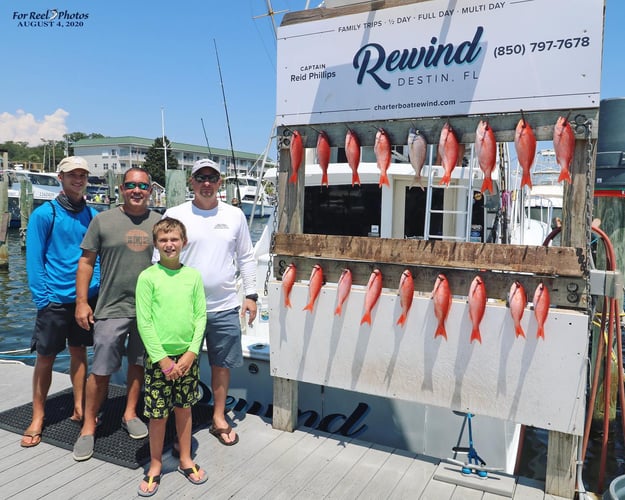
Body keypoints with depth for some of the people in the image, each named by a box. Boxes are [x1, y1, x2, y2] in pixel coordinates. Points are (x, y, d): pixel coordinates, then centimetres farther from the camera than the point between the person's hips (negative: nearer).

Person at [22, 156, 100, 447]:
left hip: (86, 298, 3)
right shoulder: (44, 214, -6)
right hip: (55, 299, -3)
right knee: (46, 357, 6)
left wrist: (95, 287, 0)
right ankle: (38, 418, 20)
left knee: (79, 352, 13)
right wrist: (43, 299, -12)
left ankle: (79, 409, 27)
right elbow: (34, 260, -7)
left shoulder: (92, 215, 5)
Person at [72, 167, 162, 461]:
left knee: (138, 364, 14)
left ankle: (130, 414, 31)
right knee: (101, 371, 0)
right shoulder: (103, 220, 0)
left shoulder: (159, 222, 4)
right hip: (111, 309, -2)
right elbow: (86, 261, 2)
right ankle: (89, 426, 17)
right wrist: (81, 301, -2)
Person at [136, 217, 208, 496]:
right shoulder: (147, 277, -8)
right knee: (158, 415, 7)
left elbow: (201, 316, 1)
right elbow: (144, 322, -10)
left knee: (184, 409, 15)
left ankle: (185, 460, 33)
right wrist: (162, 359, -12)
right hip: (158, 356, -3)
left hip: (187, 355, 3)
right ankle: (155, 465, 28)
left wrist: (191, 353, -8)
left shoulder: (193, 276, 1)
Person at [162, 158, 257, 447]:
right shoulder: (175, 215, -1)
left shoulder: (235, 215, 6)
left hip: (225, 307, 2)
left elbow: (246, 258, 10)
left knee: (222, 364, 13)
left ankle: (219, 418, 31)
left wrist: (251, 295, 5)